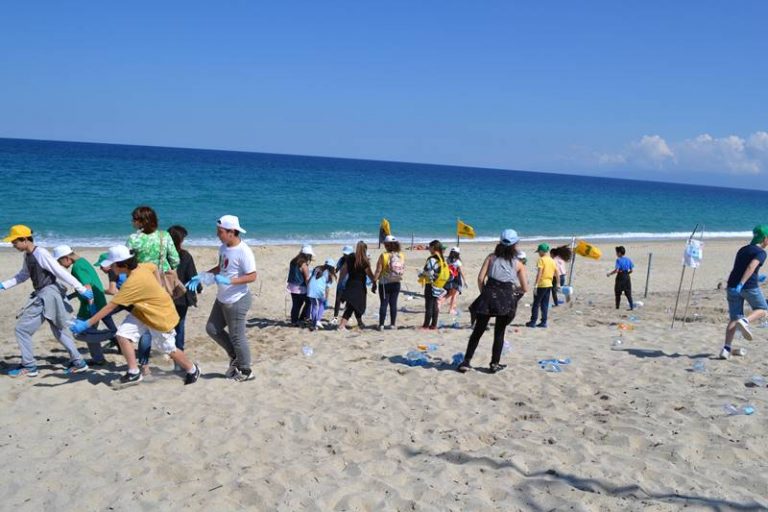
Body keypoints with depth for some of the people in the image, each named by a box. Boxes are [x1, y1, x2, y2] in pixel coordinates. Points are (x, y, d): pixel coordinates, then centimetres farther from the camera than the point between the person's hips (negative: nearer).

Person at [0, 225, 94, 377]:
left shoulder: (41, 254, -19)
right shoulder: (27, 255, 9)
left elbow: (61, 272, -21)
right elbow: (23, 275, 25)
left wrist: (82, 290, -20)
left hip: (48, 295, -10)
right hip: (42, 296, 10)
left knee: (22, 329, -2)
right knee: (58, 331, 16)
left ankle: (28, 366, 9)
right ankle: (78, 362, 22)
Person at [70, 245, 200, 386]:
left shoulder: (133, 282, -33)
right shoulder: (141, 267, -10)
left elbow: (110, 307, -32)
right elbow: (153, 267, 14)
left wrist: (87, 324, -29)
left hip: (161, 315, -8)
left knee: (169, 349, 7)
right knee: (123, 334, -9)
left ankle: (192, 370, 32)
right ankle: (134, 373, 0)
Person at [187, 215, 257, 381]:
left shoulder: (243, 251, -22)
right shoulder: (223, 247, 3)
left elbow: (252, 276, -22)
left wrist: (229, 281, -30)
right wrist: (201, 277, 6)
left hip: (237, 301, -9)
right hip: (222, 299, 9)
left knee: (237, 336, 2)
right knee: (212, 329, 15)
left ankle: (246, 372, 19)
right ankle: (235, 356, 32)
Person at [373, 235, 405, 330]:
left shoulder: (383, 256, -13)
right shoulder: (401, 255, -2)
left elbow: (378, 270, -13)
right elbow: (403, 269, 6)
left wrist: (374, 280, -5)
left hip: (385, 283, -3)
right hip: (396, 283, 3)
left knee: (383, 303, 2)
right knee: (393, 303, 9)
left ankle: (381, 324, 4)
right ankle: (393, 324, 14)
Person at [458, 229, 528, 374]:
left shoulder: (491, 257, 10)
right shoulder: (518, 264, 9)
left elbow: (480, 278, 0)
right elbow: (525, 289, 7)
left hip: (489, 296, 1)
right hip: (506, 300, 0)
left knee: (477, 331, 8)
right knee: (499, 333, 14)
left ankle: (466, 362, 7)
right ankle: (495, 364, 18)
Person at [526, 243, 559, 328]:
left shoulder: (541, 260, -12)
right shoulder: (552, 261, 10)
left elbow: (539, 273, -20)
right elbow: (557, 274, 12)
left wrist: (535, 285, -21)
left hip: (541, 285, -7)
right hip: (549, 285, 7)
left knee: (536, 304, 1)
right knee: (545, 304, 11)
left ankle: (533, 322, 2)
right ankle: (544, 322, 11)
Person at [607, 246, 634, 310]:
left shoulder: (618, 260, -11)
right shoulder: (628, 260, 7)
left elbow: (616, 270, -19)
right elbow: (631, 270, 7)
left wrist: (610, 273, -6)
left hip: (620, 277, -5)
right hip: (627, 277, 5)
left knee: (618, 293, 6)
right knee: (628, 293, 8)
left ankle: (617, 306, 9)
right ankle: (631, 306, 1)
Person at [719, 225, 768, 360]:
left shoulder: (742, 250, 20)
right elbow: (752, 266, -20)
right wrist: (741, 284, -29)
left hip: (732, 286, 6)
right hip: (749, 286, -6)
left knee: (733, 318, 6)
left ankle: (726, 349, -5)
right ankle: (745, 321, -14)